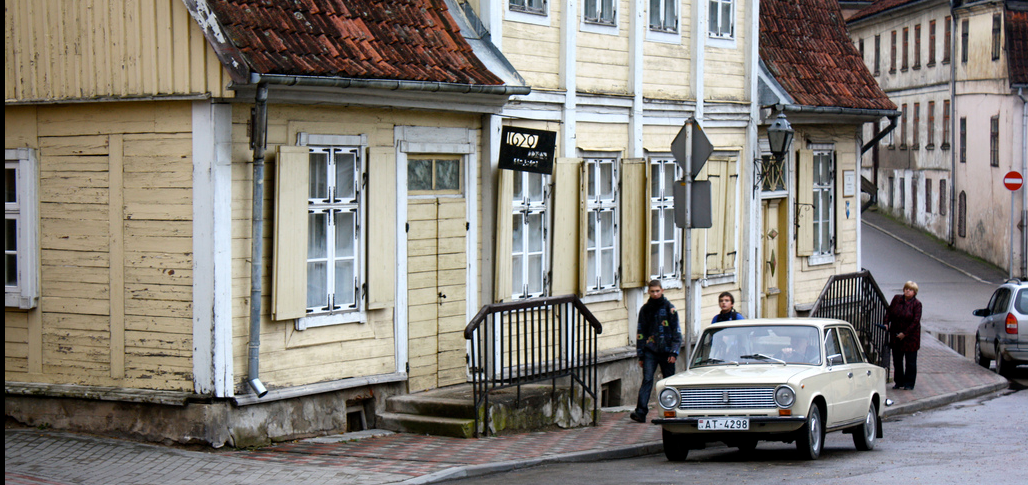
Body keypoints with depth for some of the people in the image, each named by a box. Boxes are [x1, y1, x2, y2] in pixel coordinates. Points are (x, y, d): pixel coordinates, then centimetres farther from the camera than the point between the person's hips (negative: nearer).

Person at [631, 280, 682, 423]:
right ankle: (641, 411, -19)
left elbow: (676, 332, 1)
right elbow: (640, 332, 14)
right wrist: (640, 355, 9)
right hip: (650, 351, 1)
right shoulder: (645, 309, 9)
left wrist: (674, 352, -8)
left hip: (666, 351, -1)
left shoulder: (669, 308, 2)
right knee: (647, 380, -11)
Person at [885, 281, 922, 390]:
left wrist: (905, 333, -17)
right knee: (897, 360, 9)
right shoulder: (896, 299, 2)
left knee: (910, 361, 3)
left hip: (910, 336, -4)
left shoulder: (916, 303, -10)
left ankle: (909, 384, 11)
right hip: (895, 335, 4)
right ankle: (899, 382, 21)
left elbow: (916, 321, -14)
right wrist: (886, 323, -6)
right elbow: (889, 311, 10)